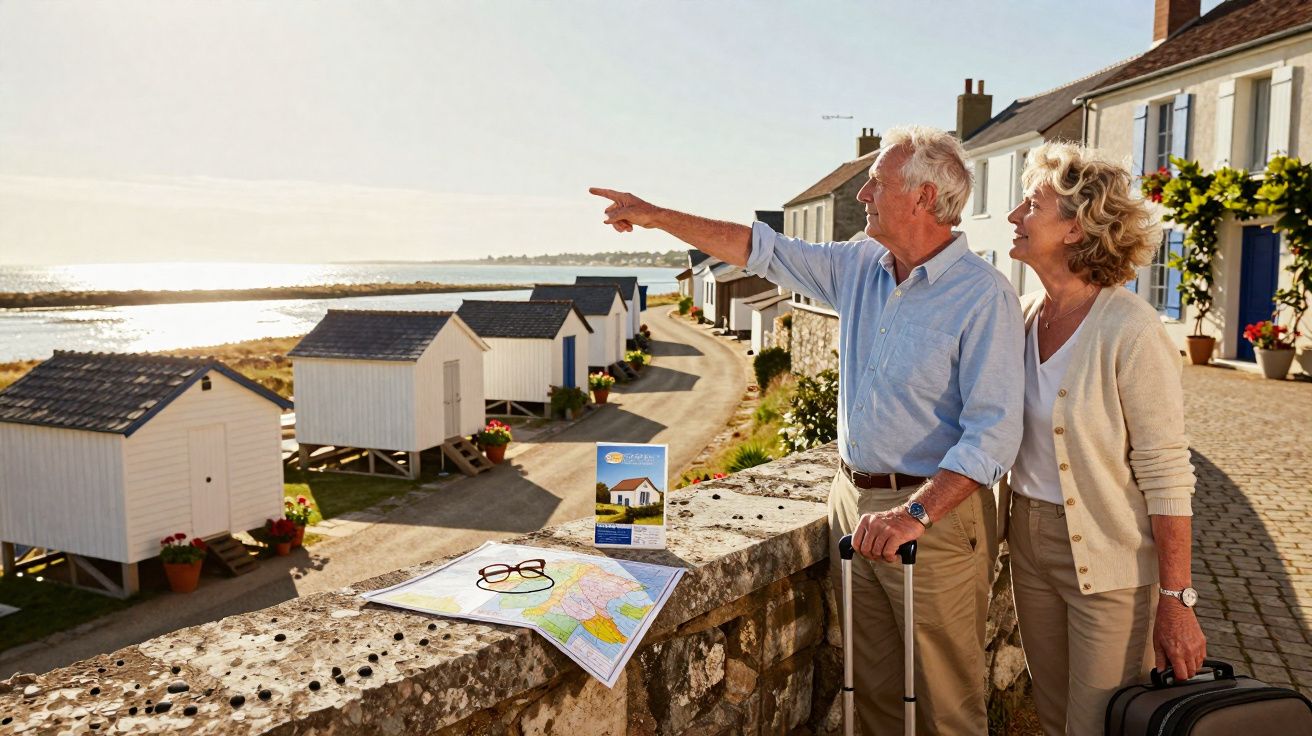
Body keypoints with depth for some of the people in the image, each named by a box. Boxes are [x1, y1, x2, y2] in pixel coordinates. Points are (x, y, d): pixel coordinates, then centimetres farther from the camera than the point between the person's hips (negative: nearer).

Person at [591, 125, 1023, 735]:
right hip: (853, 499, 6)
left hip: (936, 511, -6)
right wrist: (655, 216, 15)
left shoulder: (985, 296, -14)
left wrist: (914, 513, -28)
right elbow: (760, 249, 14)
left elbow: (993, 432, -19)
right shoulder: (860, 265, 7)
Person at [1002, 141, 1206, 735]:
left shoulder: (1130, 331, -18)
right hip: (1030, 544, 6)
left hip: (1108, 560, -6)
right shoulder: (1024, 314, 3)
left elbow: (1167, 475, -18)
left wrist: (1176, 601, -17)